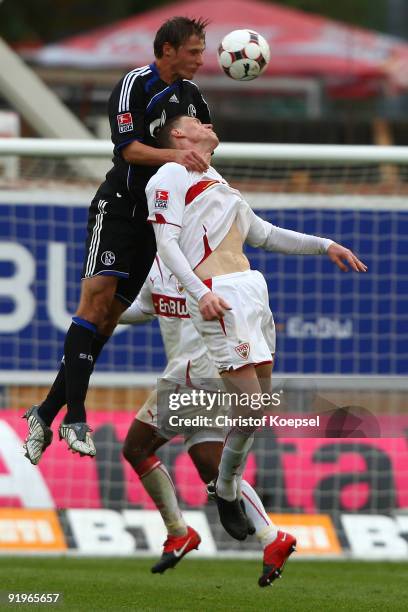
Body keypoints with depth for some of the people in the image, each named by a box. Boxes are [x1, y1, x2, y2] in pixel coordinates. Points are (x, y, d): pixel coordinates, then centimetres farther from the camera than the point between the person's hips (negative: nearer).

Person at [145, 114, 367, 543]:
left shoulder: (217, 182, 29)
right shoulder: (172, 175, 2)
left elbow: (263, 234, 33)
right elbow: (166, 241, -9)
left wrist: (323, 246, 24)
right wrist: (200, 292, -23)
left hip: (251, 288, 9)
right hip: (220, 296, -9)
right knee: (250, 406, -14)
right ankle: (226, 493, 2)